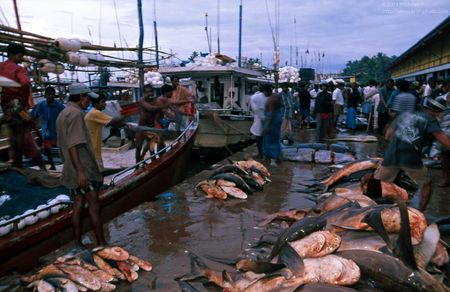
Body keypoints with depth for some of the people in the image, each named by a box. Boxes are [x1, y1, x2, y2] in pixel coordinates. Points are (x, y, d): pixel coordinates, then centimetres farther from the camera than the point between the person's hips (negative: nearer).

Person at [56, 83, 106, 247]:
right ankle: (101, 244, 0)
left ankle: (78, 244, 18)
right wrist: (80, 171, -26)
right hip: (83, 169, -10)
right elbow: (73, 145, -23)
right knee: (94, 205, -5)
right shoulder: (76, 113, -14)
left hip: (71, 170, 10)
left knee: (78, 205, 12)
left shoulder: (63, 114, 18)